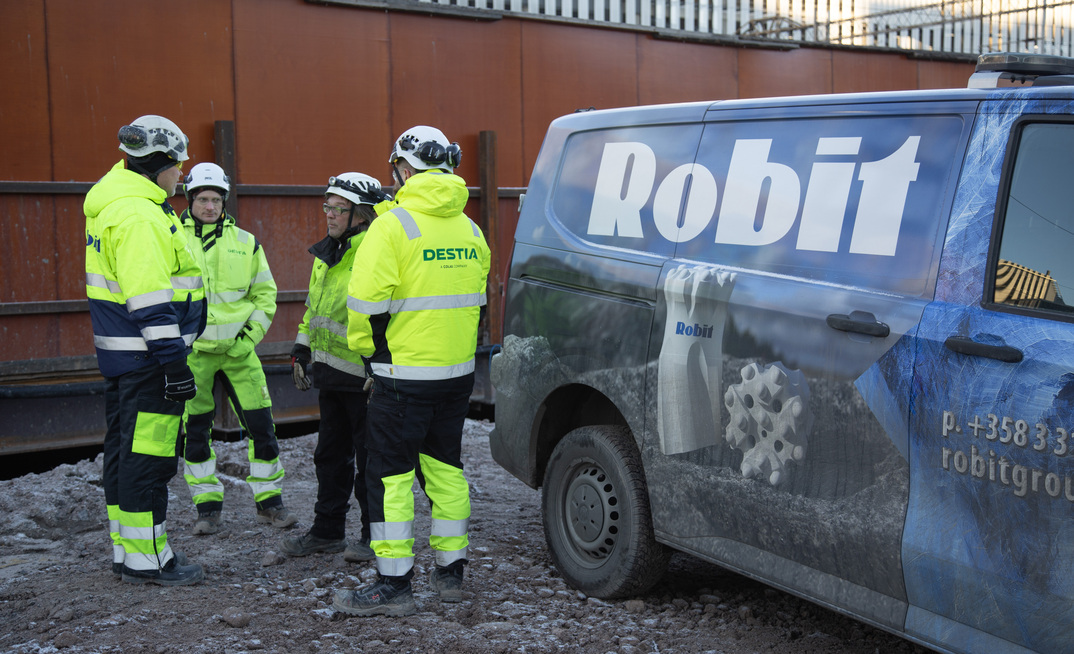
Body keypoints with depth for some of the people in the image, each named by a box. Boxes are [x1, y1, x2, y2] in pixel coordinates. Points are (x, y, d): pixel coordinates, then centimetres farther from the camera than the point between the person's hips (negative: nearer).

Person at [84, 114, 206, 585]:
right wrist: (173, 361, -23)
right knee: (148, 453, -4)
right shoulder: (139, 215, -19)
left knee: (126, 449, 16)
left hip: (120, 352, 11)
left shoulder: (114, 200, 15)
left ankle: (126, 553, 26)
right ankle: (146, 560, 4)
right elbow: (150, 300, -24)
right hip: (146, 356, -11)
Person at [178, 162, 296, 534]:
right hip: (192, 352, -1)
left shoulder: (245, 243, 8)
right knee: (194, 431, 4)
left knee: (261, 424, 0)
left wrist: (252, 333, 1)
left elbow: (265, 294, 12)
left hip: (238, 350, 1)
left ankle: (269, 502, 13)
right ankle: (207, 508, 17)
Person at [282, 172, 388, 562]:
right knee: (331, 455, 17)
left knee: (370, 459, 1)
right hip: (330, 374, 9)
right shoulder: (327, 252, 14)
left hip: (364, 377, -9)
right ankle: (327, 530, 28)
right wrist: (302, 349, 22)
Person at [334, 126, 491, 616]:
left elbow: (367, 301, -17)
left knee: (391, 475, 0)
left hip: (405, 375, -7)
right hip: (459, 372, 7)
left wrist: (364, 346, 0)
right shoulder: (469, 229, 11)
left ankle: (393, 585, 2)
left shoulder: (393, 226, -13)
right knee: (446, 468, 16)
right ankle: (450, 572, 23)